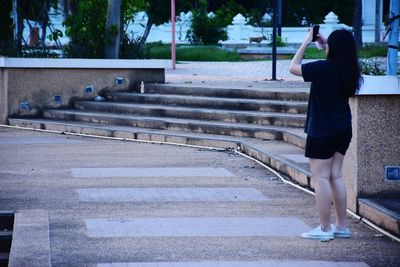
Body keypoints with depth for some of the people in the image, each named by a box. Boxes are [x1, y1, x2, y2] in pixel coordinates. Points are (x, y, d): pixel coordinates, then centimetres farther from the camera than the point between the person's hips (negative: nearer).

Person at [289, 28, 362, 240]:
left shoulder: (323, 68, -19)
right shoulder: (349, 70, 1)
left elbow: (293, 68, -8)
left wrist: (306, 42, -3)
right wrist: (324, 46, 19)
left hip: (322, 131, -7)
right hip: (343, 129, 7)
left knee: (320, 177, -2)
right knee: (335, 176, 14)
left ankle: (325, 229, -1)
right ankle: (342, 226, 17)